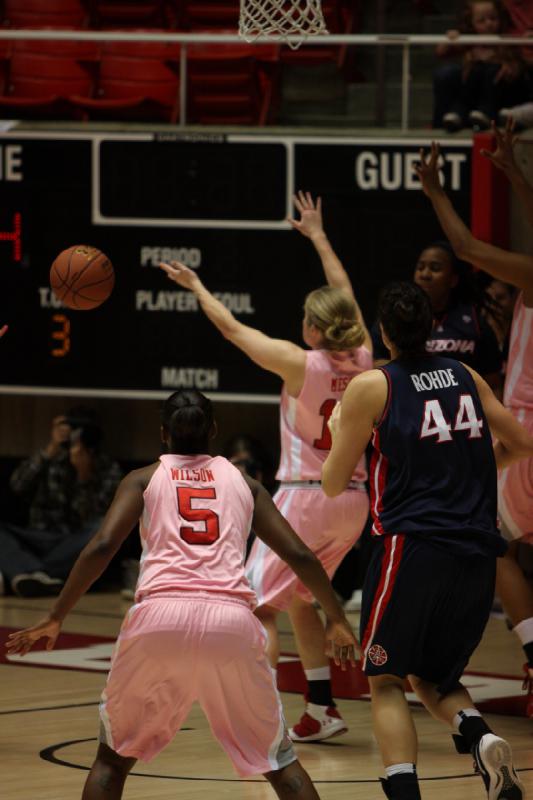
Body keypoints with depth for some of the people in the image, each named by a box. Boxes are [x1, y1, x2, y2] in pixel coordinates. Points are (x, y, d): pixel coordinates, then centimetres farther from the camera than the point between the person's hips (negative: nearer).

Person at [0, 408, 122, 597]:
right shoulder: (51, 460, 8)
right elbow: (18, 485, -11)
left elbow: (91, 519, -9)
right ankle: (37, 576, -51)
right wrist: (50, 450, -18)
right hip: (41, 543, 2)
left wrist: (84, 475, -21)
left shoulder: (108, 470, 3)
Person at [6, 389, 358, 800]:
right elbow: (300, 555, 17)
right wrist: (338, 620, 29)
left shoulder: (144, 479, 18)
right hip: (231, 619, 1)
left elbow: (102, 546, 3)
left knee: (114, 756, 18)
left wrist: (54, 620, 7)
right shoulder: (243, 482, 23)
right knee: (279, 758, 17)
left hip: (160, 616, -1)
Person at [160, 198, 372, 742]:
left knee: (259, 604, -4)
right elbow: (345, 294, 17)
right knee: (299, 600, 22)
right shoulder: (362, 360, 0)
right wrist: (317, 235, 31)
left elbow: (233, 329, -3)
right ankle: (322, 711, 21)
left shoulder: (300, 364, -14)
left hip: (304, 499, -7)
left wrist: (196, 286, 13)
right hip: (353, 499, 7)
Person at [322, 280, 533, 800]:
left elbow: (333, 484, 3)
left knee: (386, 681, 8)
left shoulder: (370, 387, -2)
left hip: (411, 547, -4)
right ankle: (482, 740, -10)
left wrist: (338, 430, 22)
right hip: (477, 556, 5)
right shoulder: (466, 378, 11)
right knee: (432, 677, 20)